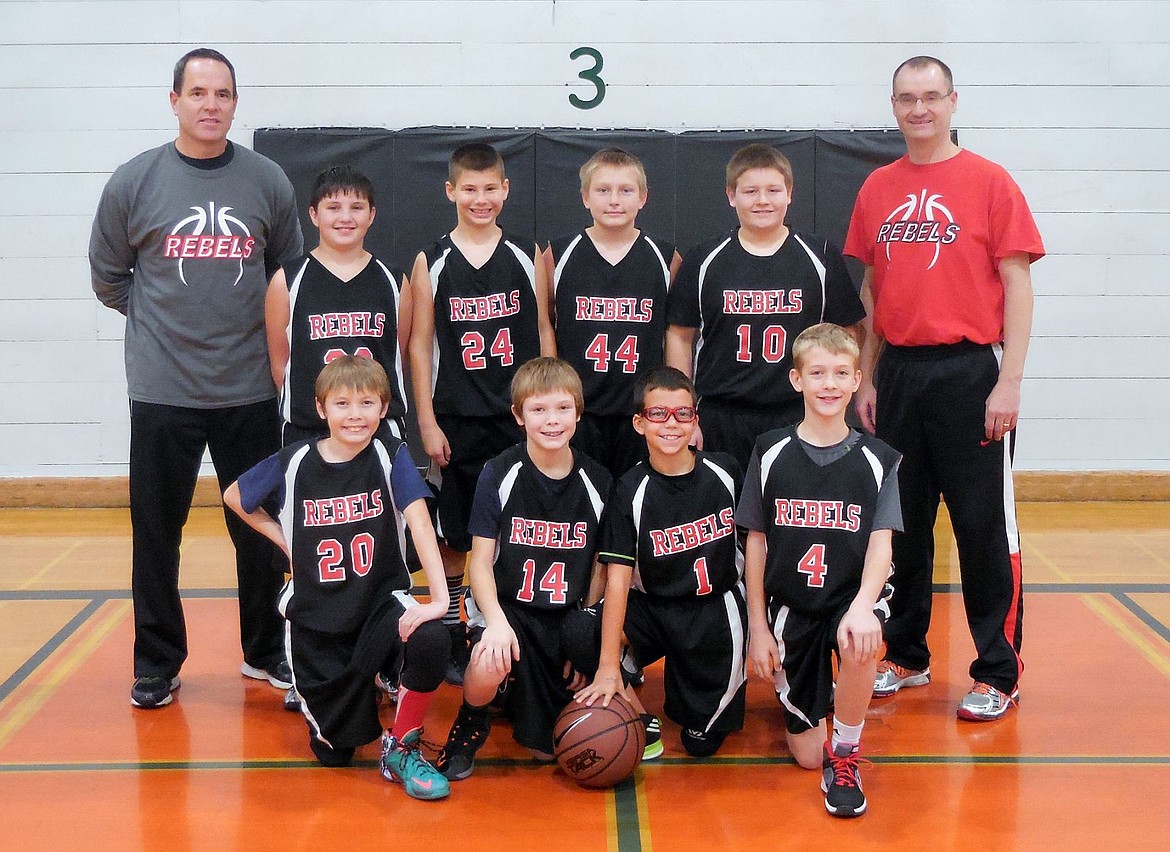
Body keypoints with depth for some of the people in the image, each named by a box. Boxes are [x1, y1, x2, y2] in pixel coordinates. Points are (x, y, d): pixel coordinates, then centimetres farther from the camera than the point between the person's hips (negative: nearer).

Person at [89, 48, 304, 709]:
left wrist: (250, 325, 8)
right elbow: (108, 276, 10)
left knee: (260, 530, 9)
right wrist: (161, 318, 7)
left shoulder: (269, 182, 2)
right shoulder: (135, 182, -1)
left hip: (250, 390, 1)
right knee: (157, 531, 6)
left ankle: (266, 652, 26)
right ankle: (158, 663, 21)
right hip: (162, 390, -1)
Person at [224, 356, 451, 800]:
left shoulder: (391, 456, -8)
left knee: (431, 640, -35)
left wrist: (439, 598, -30)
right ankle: (332, 690, 37)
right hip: (316, 614, 1)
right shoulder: (293, 462, -4)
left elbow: (420, 523, -19)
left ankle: (401, 748, -9)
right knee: (334, 751, 1)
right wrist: (283, 538, 2)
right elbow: (234, 497, 13)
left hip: (381, 601, -1)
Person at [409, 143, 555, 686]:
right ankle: (453, 642, 18)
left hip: (521, 418, 1)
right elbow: (419, 344, 1)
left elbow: (543, 333, 6)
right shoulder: (432, 263, 0)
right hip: (457, 422, -1)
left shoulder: (528, 256, 3)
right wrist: (427, 422, -4)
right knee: (453, 536, 6)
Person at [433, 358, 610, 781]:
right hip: (506, 607, -3)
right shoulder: (500, 474, -7)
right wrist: (496, 621, -24)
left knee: (549, 750, -9)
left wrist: (586, 644, 2)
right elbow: (481, 563, -7)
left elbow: (599, 568, 9)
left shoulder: (597, 481, 1)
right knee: (490, 667, -38)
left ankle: (522, 694, 29)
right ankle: (472, 722, -1)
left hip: (565, 616, 4)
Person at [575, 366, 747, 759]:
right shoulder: (631, 492, -12)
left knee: (702, 742, -2)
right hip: (653, 608, 0)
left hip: (718, 607, 0)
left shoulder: (724, 471, -8)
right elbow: (617, 577, -16)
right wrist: (608, 666, -22)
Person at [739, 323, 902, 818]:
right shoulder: (771, 454, -2)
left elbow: (881, 543, -11)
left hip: (851, 598, -1)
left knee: (859, 644, -39)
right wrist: (758, 627, 0)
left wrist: (862, 606, -31)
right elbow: (755, 541, 3)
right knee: (807, 754, 0)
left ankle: (846, 757, -13)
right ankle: (801, 695, 37)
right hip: (790, 607, 1)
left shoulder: (877, 461, -3)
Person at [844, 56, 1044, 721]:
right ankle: (906, 657, 25)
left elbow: (1017, 285, -6)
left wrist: (1009, 381, -12)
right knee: (903, 523, 12)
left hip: (970, 372, -4)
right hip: (898, 372, 4)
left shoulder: (990, 182, -3)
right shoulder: (878, 190, 10)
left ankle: (999, 673, 12)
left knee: (984, 526, 0)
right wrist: (868, 378, 10)